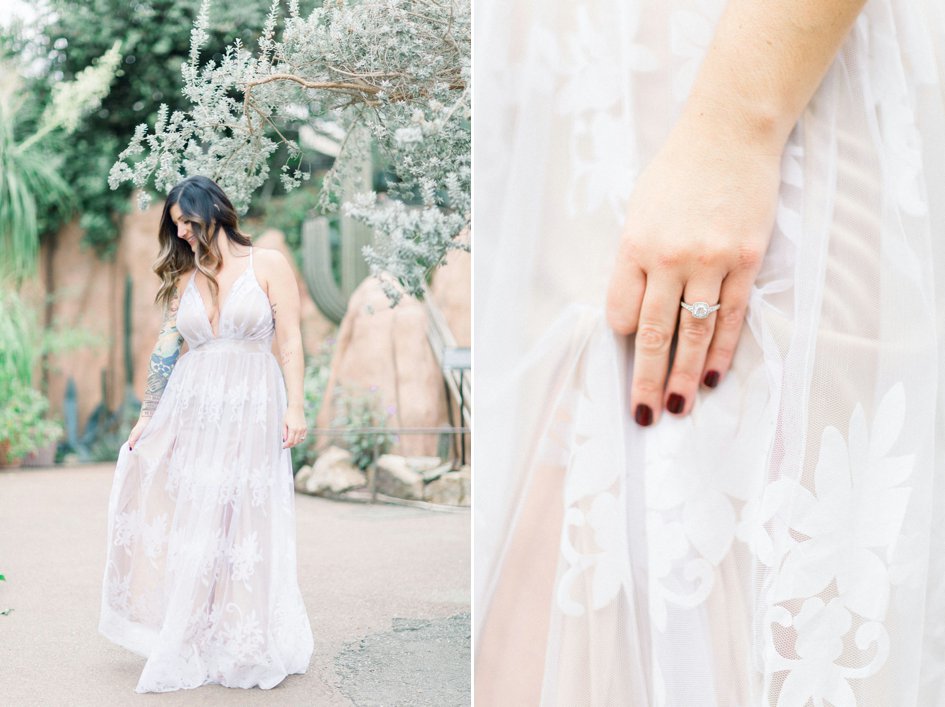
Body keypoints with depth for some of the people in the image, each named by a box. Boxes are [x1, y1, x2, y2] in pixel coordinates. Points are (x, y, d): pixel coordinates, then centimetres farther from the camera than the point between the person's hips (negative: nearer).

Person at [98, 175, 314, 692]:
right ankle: (182, 642, 15)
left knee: (243, 525, 0)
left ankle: (244, 646, 13)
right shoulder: (185, 278, 12)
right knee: (179, 519, 3)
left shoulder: (268, 265, 0)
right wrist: (148, 416, 8)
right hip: (190, 409, 4)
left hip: (251, 408, -4)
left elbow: (290, 341, -3)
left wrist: (295, 407, -10)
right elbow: (165, 349, 12)